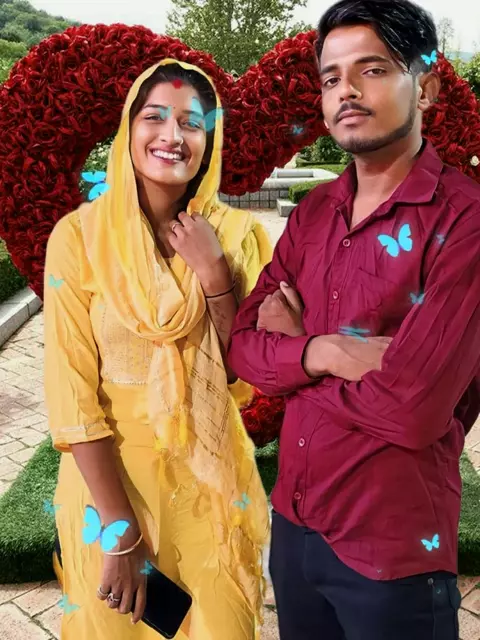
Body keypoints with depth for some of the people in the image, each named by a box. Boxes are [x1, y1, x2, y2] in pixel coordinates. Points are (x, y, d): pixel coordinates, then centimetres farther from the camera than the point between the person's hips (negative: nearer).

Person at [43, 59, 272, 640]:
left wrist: (213, 274, -18)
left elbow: (249, 380, -6)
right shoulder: (79, 234, -12)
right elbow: (73, 396, -12)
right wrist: (119, 531, -13)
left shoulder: (237, 234, -5)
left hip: (213, 482, 2)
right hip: (111, 476, -1)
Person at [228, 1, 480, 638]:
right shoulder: (312, 213, 3)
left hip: (395, 552, -5)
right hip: (291, 524, 6)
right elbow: (243, 346, 0)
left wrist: (296, 341, -11)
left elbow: (412, 411, -25)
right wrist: (322, 353, -20)